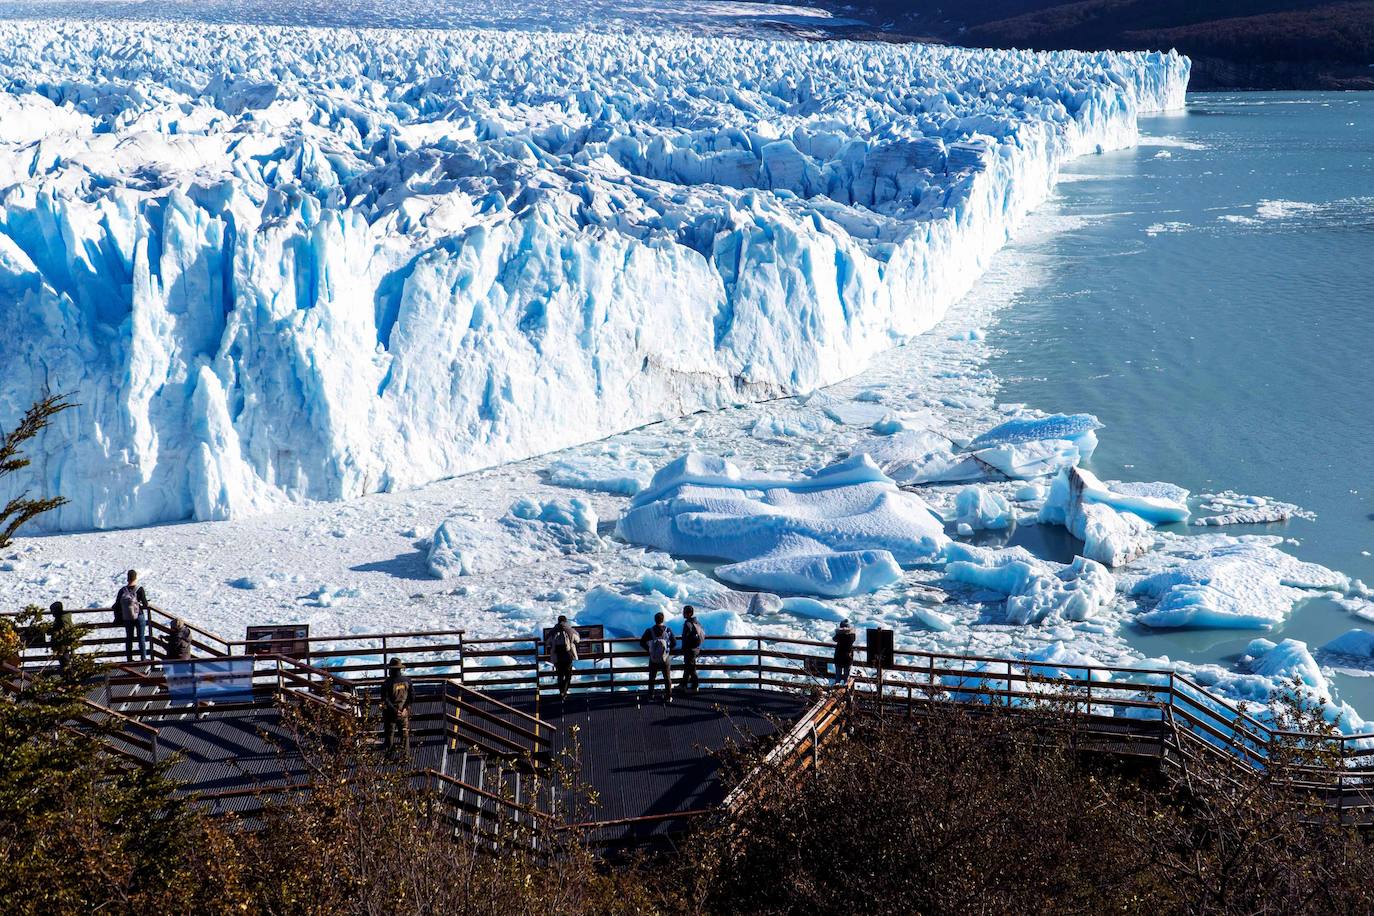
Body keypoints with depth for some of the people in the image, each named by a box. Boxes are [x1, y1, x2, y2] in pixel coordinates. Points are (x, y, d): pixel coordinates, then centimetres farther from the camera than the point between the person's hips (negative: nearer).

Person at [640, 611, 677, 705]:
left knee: (652, 678, 18)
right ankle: (668, 697, 19)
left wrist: (649, 649, 7)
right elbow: (674, 643, -7)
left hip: (653, 660, 0)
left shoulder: (650, 631, -14)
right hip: (665, 659, 0)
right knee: (667, 678, 15)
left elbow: (642, 642, -8)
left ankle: (650, 696, 23)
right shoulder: (668, 631, -14)